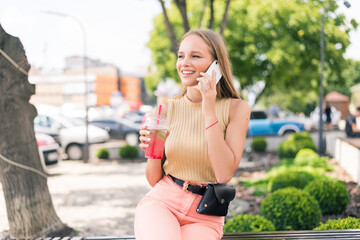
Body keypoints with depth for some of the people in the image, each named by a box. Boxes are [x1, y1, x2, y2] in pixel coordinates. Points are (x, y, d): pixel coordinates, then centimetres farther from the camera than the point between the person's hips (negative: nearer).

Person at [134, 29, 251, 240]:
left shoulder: (237, 109, -1)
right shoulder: (167, 110, 3)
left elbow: (225, 174, -14)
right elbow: (154, 180, 9)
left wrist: (209, 112, -14)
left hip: (204, 217, 0)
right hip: (162, 201, 1)